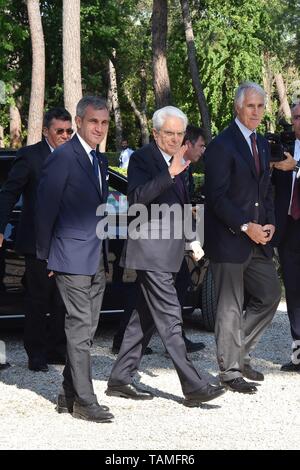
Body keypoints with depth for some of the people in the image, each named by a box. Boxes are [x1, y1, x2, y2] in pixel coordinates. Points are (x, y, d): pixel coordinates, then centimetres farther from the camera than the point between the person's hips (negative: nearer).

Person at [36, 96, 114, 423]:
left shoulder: (100, 161, 15)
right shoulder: (62, 158, -11)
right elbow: (45, 210, -10)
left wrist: (104, 253, 15)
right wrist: (46, 255, -6)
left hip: (97, 260, 8)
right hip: (73, 259, -8)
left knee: (85, 329, 11)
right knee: (79, 327, -7)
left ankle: (68, 395, 20)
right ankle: (84, 401, -4)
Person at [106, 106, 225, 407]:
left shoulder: (177, 162, 16)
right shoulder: (142, 158, -9)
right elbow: (137, 198, -25)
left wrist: (192, 240, 20)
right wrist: (170, 173, -33)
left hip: (167, 251, 9)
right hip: (150, 250, -9)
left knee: (145, 317, 13)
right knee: (170, 319, -9)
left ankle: (120, 379, 21)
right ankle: (193, 387, -11)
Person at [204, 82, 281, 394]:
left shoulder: (262, 144, 15)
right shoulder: (222, 146, -11)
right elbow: (217, 198, -15)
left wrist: (269, 223, 2)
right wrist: (246, 227, -19)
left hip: (258, 240, 8)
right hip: (229, 239, -8)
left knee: (269, 295, 10)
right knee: (230, 307, -1)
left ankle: (240, 352, 25)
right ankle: (230, 370, 9)